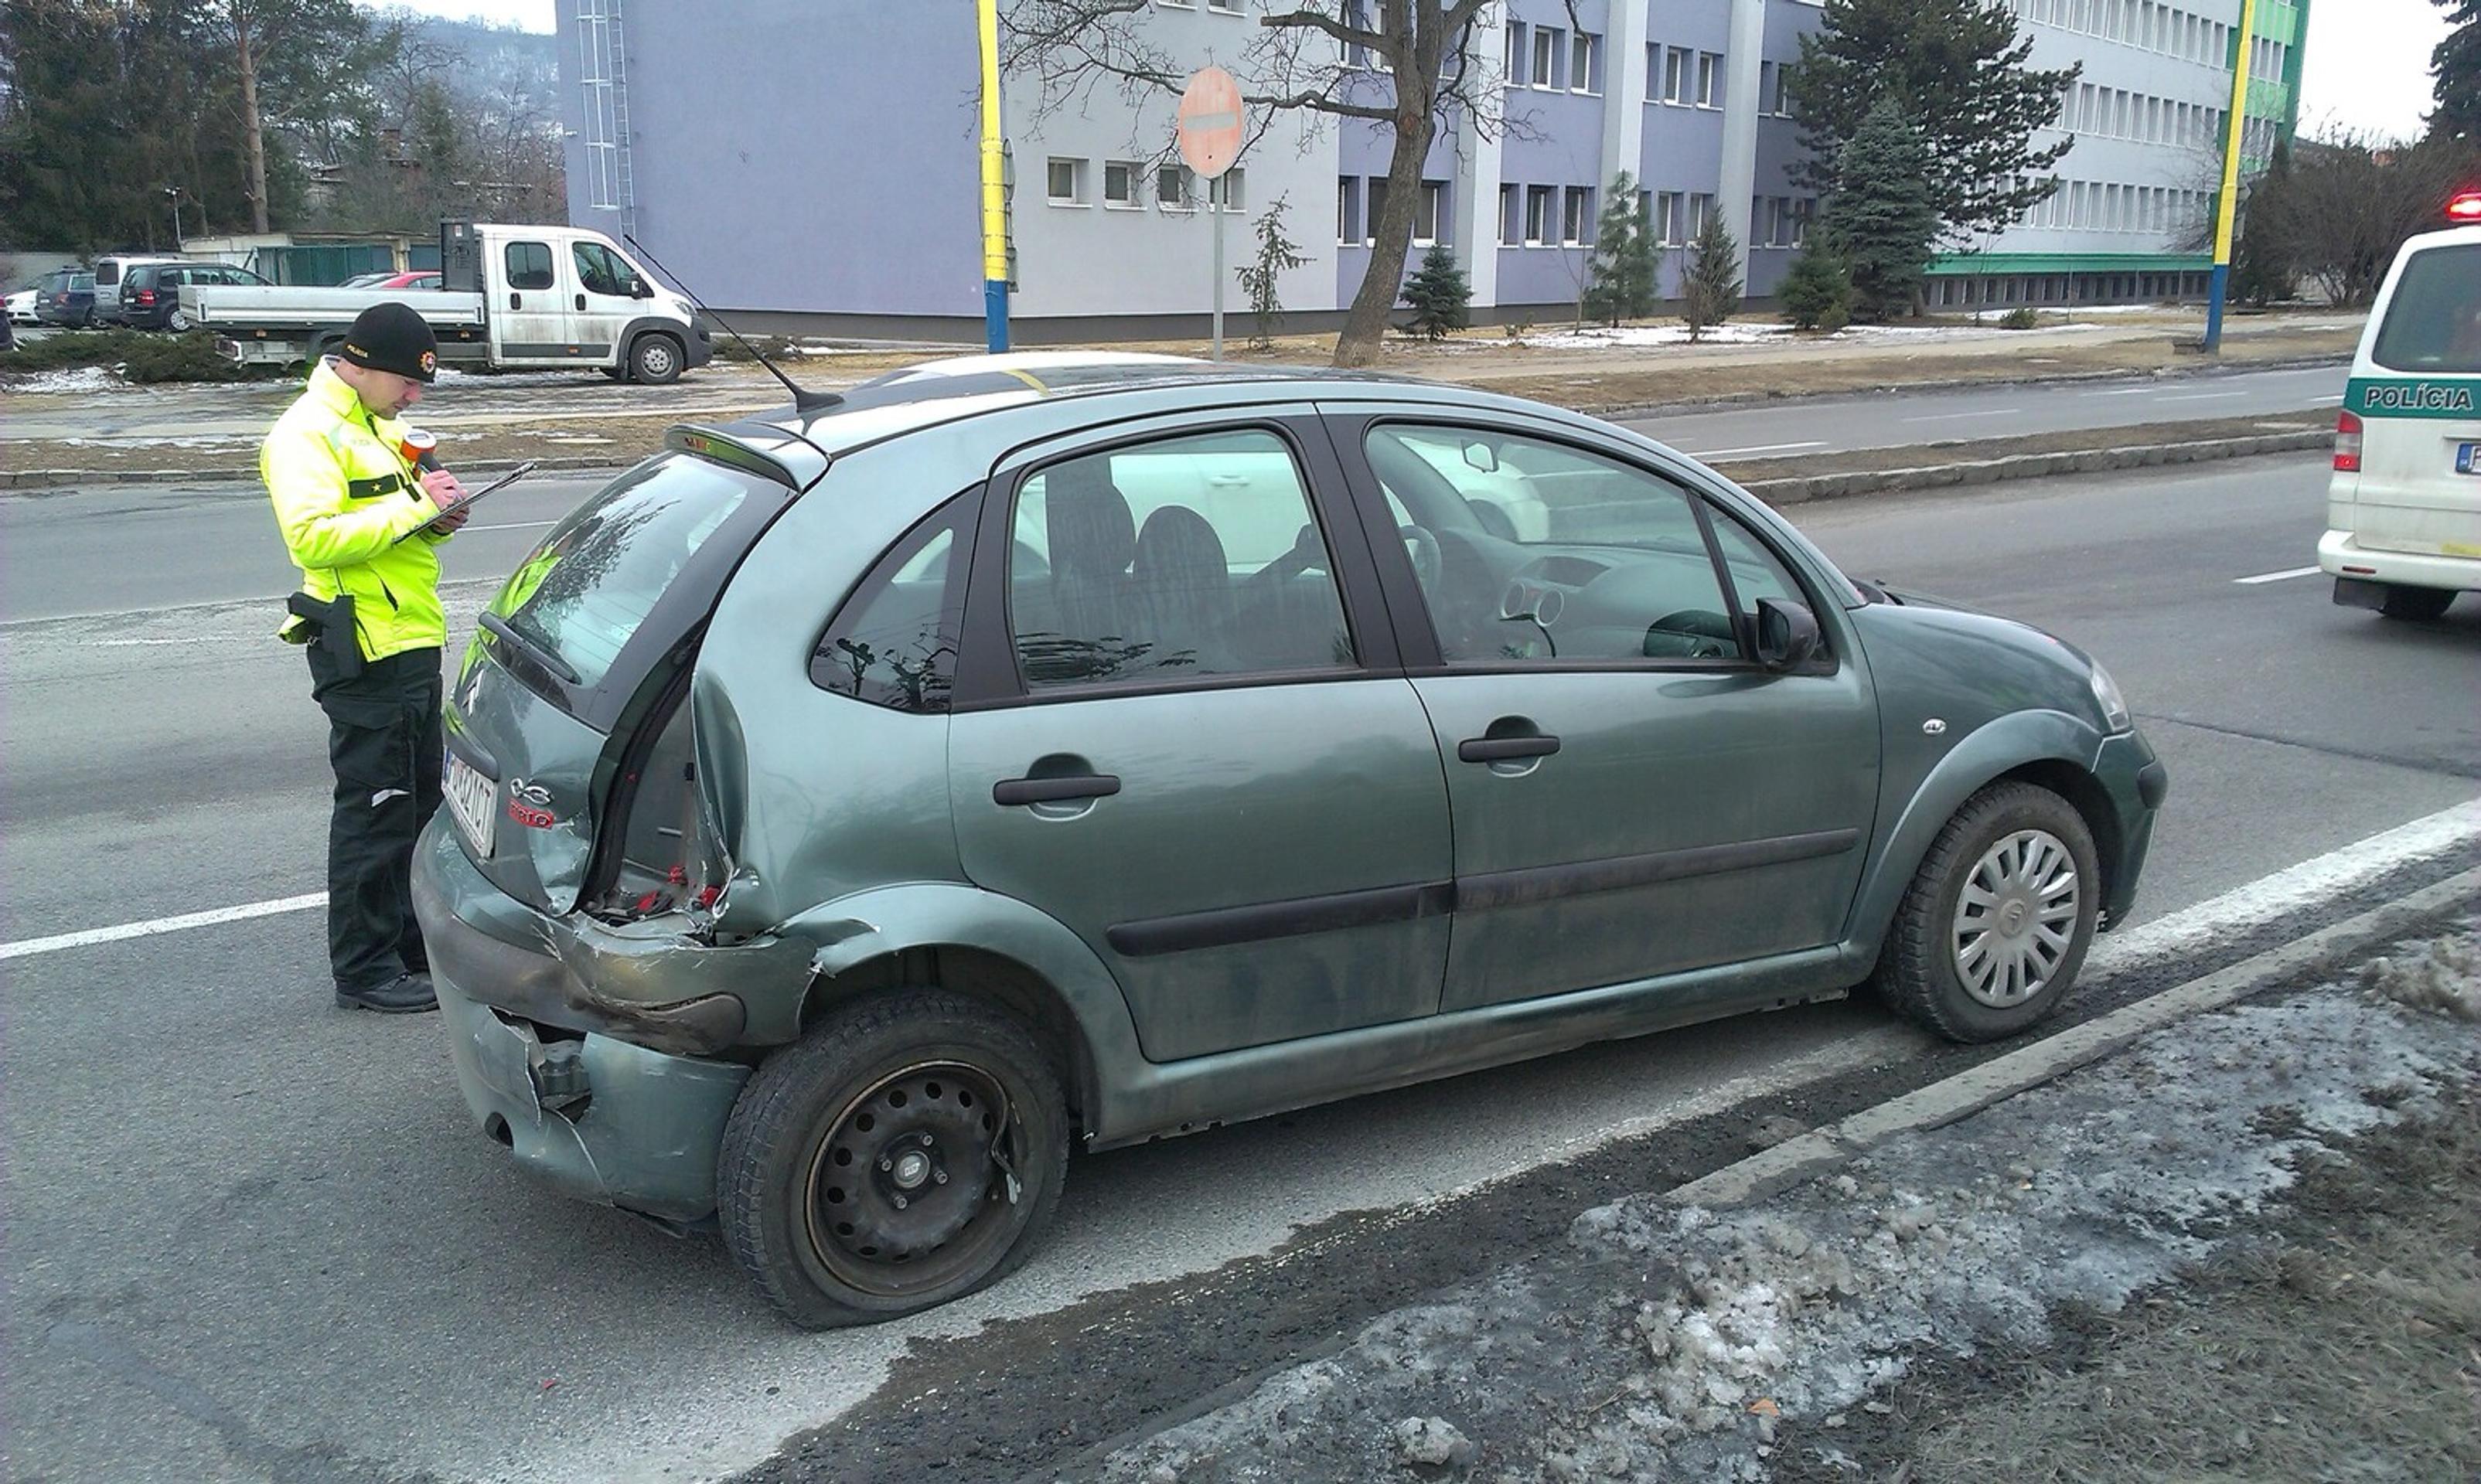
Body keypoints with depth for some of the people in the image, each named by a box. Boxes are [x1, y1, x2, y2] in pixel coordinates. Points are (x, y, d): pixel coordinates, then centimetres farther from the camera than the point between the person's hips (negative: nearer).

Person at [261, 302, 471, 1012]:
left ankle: (412, 944, 28)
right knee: (374, 811, -3)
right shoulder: (306, 434, -12)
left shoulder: (379, 424, 18)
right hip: (364, 651, -10)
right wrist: (414, 508, -24)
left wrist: (436, 517, 3)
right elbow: (314, 535, -25)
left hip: (414, 641, 10)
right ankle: (363, 969, 6)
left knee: (418, 804, 16)